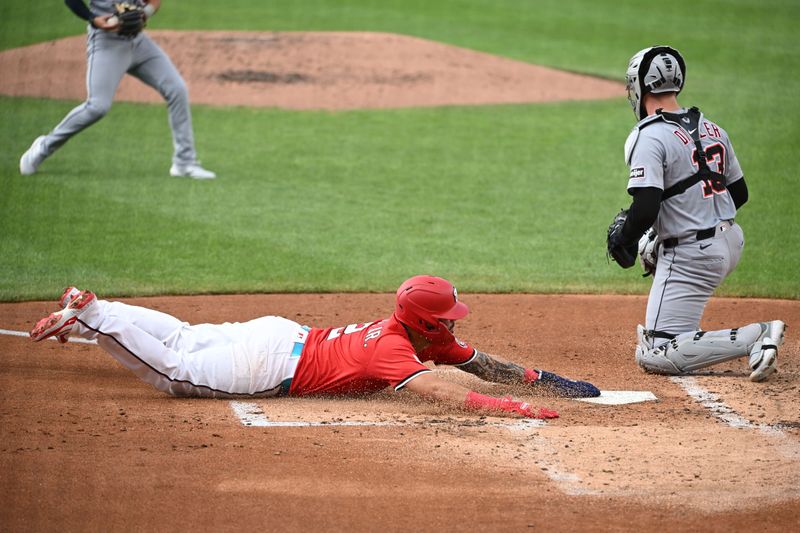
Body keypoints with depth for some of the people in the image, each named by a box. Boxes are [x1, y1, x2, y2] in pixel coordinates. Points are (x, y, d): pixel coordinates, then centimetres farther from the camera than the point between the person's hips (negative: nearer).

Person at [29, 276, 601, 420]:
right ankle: (89, 312, 0)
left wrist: (542, 380, 0)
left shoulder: (430, 336, 2)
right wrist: (517, 410, -43)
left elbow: (483, 365, 10)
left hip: (282, 334, 9)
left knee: (180, 340, 18)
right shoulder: (396, 350, -25)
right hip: (271, 363, -9)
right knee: (174, 371, -2)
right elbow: (448, 395, -39)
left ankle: (85, 317, 21)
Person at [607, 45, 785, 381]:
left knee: (654, 358, -5)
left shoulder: (649, 137, -15)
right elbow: (739, 194, 17)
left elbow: (646, 208, -24)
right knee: (650, 242, 35)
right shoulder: (712, 130, 9)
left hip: (692, 257, -9)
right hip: (731, 242, 9)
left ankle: (756, 337, -16)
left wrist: (621, 241, -5)